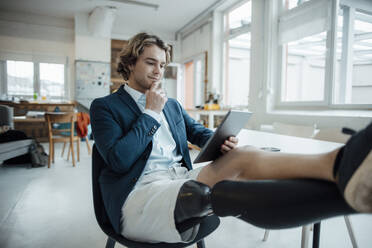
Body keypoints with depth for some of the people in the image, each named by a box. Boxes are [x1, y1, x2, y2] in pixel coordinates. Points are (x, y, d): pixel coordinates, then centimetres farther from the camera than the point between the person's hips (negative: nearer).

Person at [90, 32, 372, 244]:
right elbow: (119, 160, -9)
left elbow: (201, 134, 20)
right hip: (140, 196, -4)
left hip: (181, 181, 5)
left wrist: (222, 143, -5)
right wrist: (151, 113, -5)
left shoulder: (172, 105, 22)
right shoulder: (105, 107, 5)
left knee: (241, 156, -27)